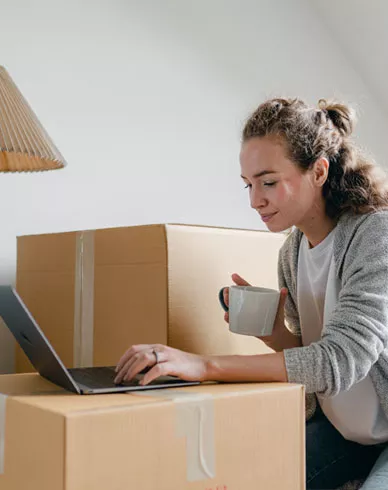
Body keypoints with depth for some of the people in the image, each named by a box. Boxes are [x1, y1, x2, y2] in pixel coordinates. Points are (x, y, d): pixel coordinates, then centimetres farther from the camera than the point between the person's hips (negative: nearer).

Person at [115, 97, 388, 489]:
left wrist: (205, 365, -38)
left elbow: (341, 359, -33)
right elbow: (312, 356, 8)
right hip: (339, 426, 6)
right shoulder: (293, 251, 0)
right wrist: (274, 332, -14)